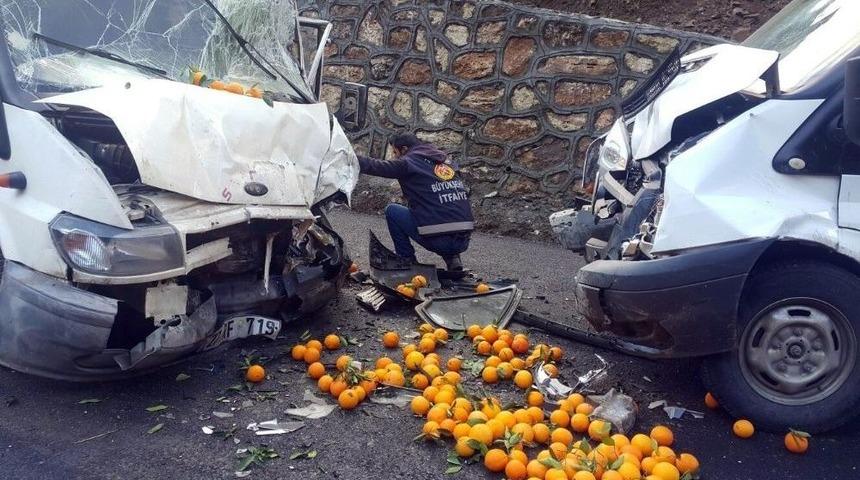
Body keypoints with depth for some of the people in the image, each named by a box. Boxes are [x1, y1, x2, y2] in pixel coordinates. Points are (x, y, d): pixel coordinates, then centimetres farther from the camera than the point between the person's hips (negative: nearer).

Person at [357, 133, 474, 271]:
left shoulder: (408, 163, 1)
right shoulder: (446, 161, 20)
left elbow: (375, 166, 0)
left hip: (438, 241, -6)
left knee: (392, 211, 15)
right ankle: (452, 259, 19)